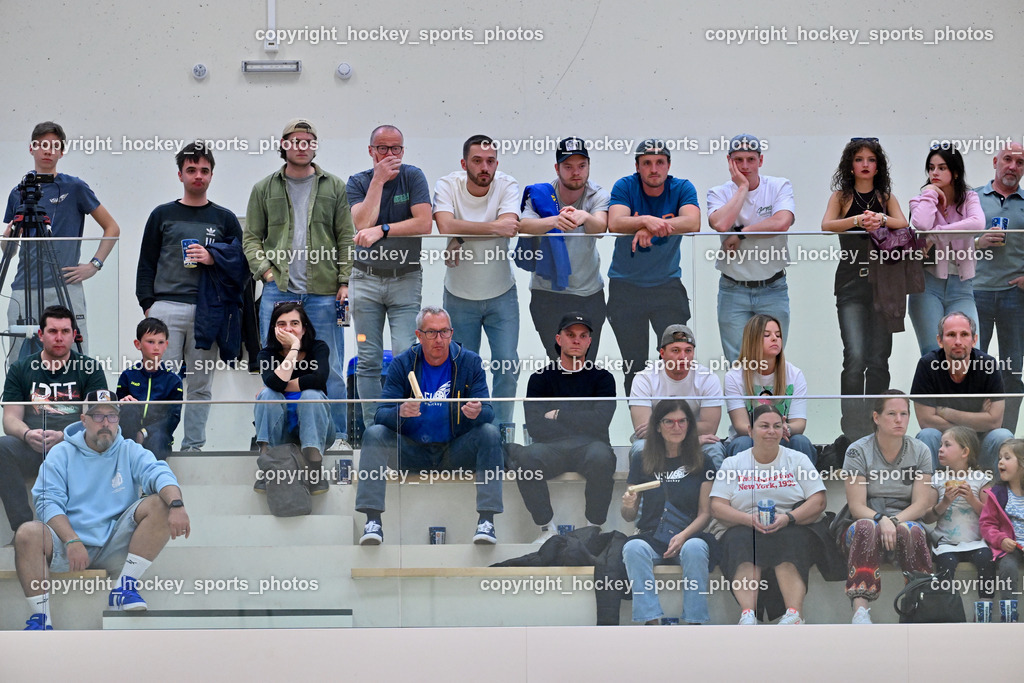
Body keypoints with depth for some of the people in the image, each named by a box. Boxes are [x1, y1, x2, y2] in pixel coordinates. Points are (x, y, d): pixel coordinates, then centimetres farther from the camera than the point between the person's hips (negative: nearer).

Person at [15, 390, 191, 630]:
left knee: (159, 505, -20)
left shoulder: (130, 452, 8)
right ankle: (41, 620, -24)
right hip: (68, 540, -1)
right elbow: (48, 501, -5)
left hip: (115, 545, 1)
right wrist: (72, 542, -21)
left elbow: (158, 473, -10)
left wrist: (176, 505, -34)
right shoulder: (62, 453, 6)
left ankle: (125, 587, -19)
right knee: (27, 534, -31)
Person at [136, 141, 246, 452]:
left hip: (207, 312, 1)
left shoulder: (225, 219, 14)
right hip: (166, 307, -1)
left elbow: (241, 264, 12)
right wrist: (148, 305, -1)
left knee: (201, 385, 3)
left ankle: (193, 447, 9)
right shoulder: (163, 215, 12)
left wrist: (213, 259, -7)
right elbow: (146, 263, 10)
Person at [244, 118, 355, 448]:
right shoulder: (264, 189, 10)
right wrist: (264, 270, -4)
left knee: (331, 368, 1)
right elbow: (251, 237, 11)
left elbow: (347, 238, 7)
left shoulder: (335, 187, 9)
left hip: (323, 293, -1)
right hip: (278, 290, 1)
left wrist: (345, 281, -2)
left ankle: (339, 436, 8)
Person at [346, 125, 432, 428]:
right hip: (365, 279, 1)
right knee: (368, 360, 0)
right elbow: (362, 224, -15)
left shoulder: (413, 177, -1)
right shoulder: (357, 183, 2)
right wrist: (378, 180, -14)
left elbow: (424, 223, -13)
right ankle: (372, 428, 4)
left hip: (406, 277, -1)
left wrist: (382, 230, -18)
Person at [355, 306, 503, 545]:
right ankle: (372, 521, -29)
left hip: (456, 452, 0)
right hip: (412, 451, 0)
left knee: (489, 433, -27)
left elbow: (488, 412, -9)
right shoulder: (401, 364, -3)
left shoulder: (470, 362, -3)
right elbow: (381, 414, -10)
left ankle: (486, 520, -30)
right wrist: (400, 413, -34)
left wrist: (477, 413, -35)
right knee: (374, 434, -24)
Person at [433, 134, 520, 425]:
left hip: (501, 295, 0)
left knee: (507, 368, -1)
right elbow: (446, 227, -30)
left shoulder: (507, 185, -11)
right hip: (459, 296, 0)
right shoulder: (447, 185, -13)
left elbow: (510, 225, -28)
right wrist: (493, 227, -33)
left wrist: (462, 236, -30)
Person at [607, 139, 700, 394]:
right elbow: (615, 224, -25)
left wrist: (652, 227, -39)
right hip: (625, 285, 0)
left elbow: (692, 222, -25)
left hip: (668, 284, 0)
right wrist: (646, 220, -45)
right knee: (633, 364, 7)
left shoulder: (682, 188, -5)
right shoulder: (624, 187, -7)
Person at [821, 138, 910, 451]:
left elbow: (904, 225, -2)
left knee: (879, 360, 4)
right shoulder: (841, 196, 10)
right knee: (855, 357, -17)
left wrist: (881, 219, -22)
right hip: (851, 283, -3)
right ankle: (851, 432, -16)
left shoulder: (887, 197, 15)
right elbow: (826, 225, -8)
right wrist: (860, 219, -25)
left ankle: (875, 430, 12)